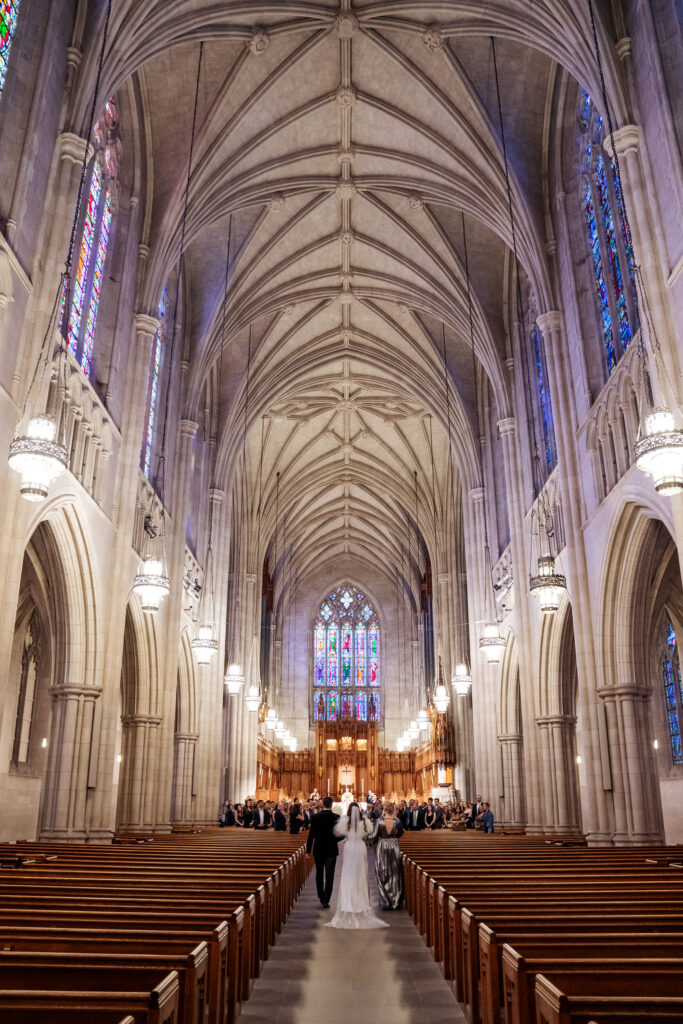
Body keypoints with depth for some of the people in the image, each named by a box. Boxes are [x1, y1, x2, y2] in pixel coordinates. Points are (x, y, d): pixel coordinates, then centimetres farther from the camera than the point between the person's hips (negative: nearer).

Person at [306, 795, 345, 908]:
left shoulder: (316, 817, -7)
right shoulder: (336, 817, -10)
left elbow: (311, 835, -6)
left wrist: (308, 850, 0)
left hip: (318, 850, 2)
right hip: (331, 850, -2)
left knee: (319, 873, 18)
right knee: (329, 875, 2)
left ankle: (321, 896, 28)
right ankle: (326, 900, -1)